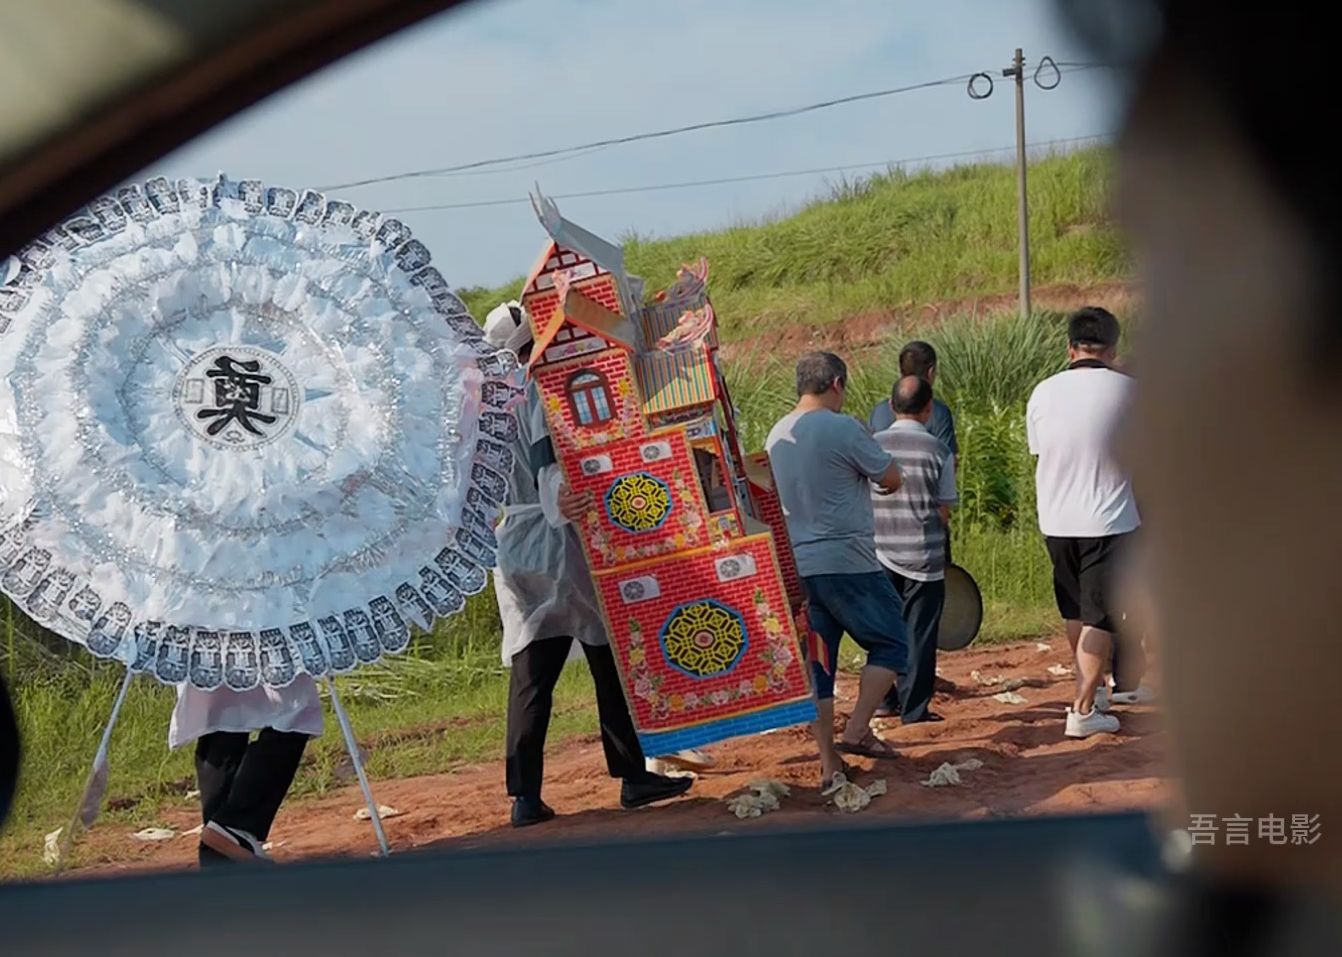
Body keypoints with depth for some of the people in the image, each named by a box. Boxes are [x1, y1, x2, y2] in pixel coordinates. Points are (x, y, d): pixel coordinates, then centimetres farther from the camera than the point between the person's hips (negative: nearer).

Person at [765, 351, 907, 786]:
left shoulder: (776, 436, 10)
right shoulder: (843, 429, -12)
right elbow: (892, 479, -3)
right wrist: (869, 448, 12)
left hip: (795, 566, 7)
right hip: (846, 563, -7)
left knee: (816, 663, 10)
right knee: (890, 644, 8)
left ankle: (828, 762, 9)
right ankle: (857, 730, -5)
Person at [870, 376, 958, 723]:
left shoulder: (873, 445, 0)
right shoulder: (937, 450, -7)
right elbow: (944, 510, -4)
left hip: (880, 552, 3)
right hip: (923, 554, -3)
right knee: (919, 631, 4)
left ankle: (883, 700, 18)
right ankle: (915, 707, 5)